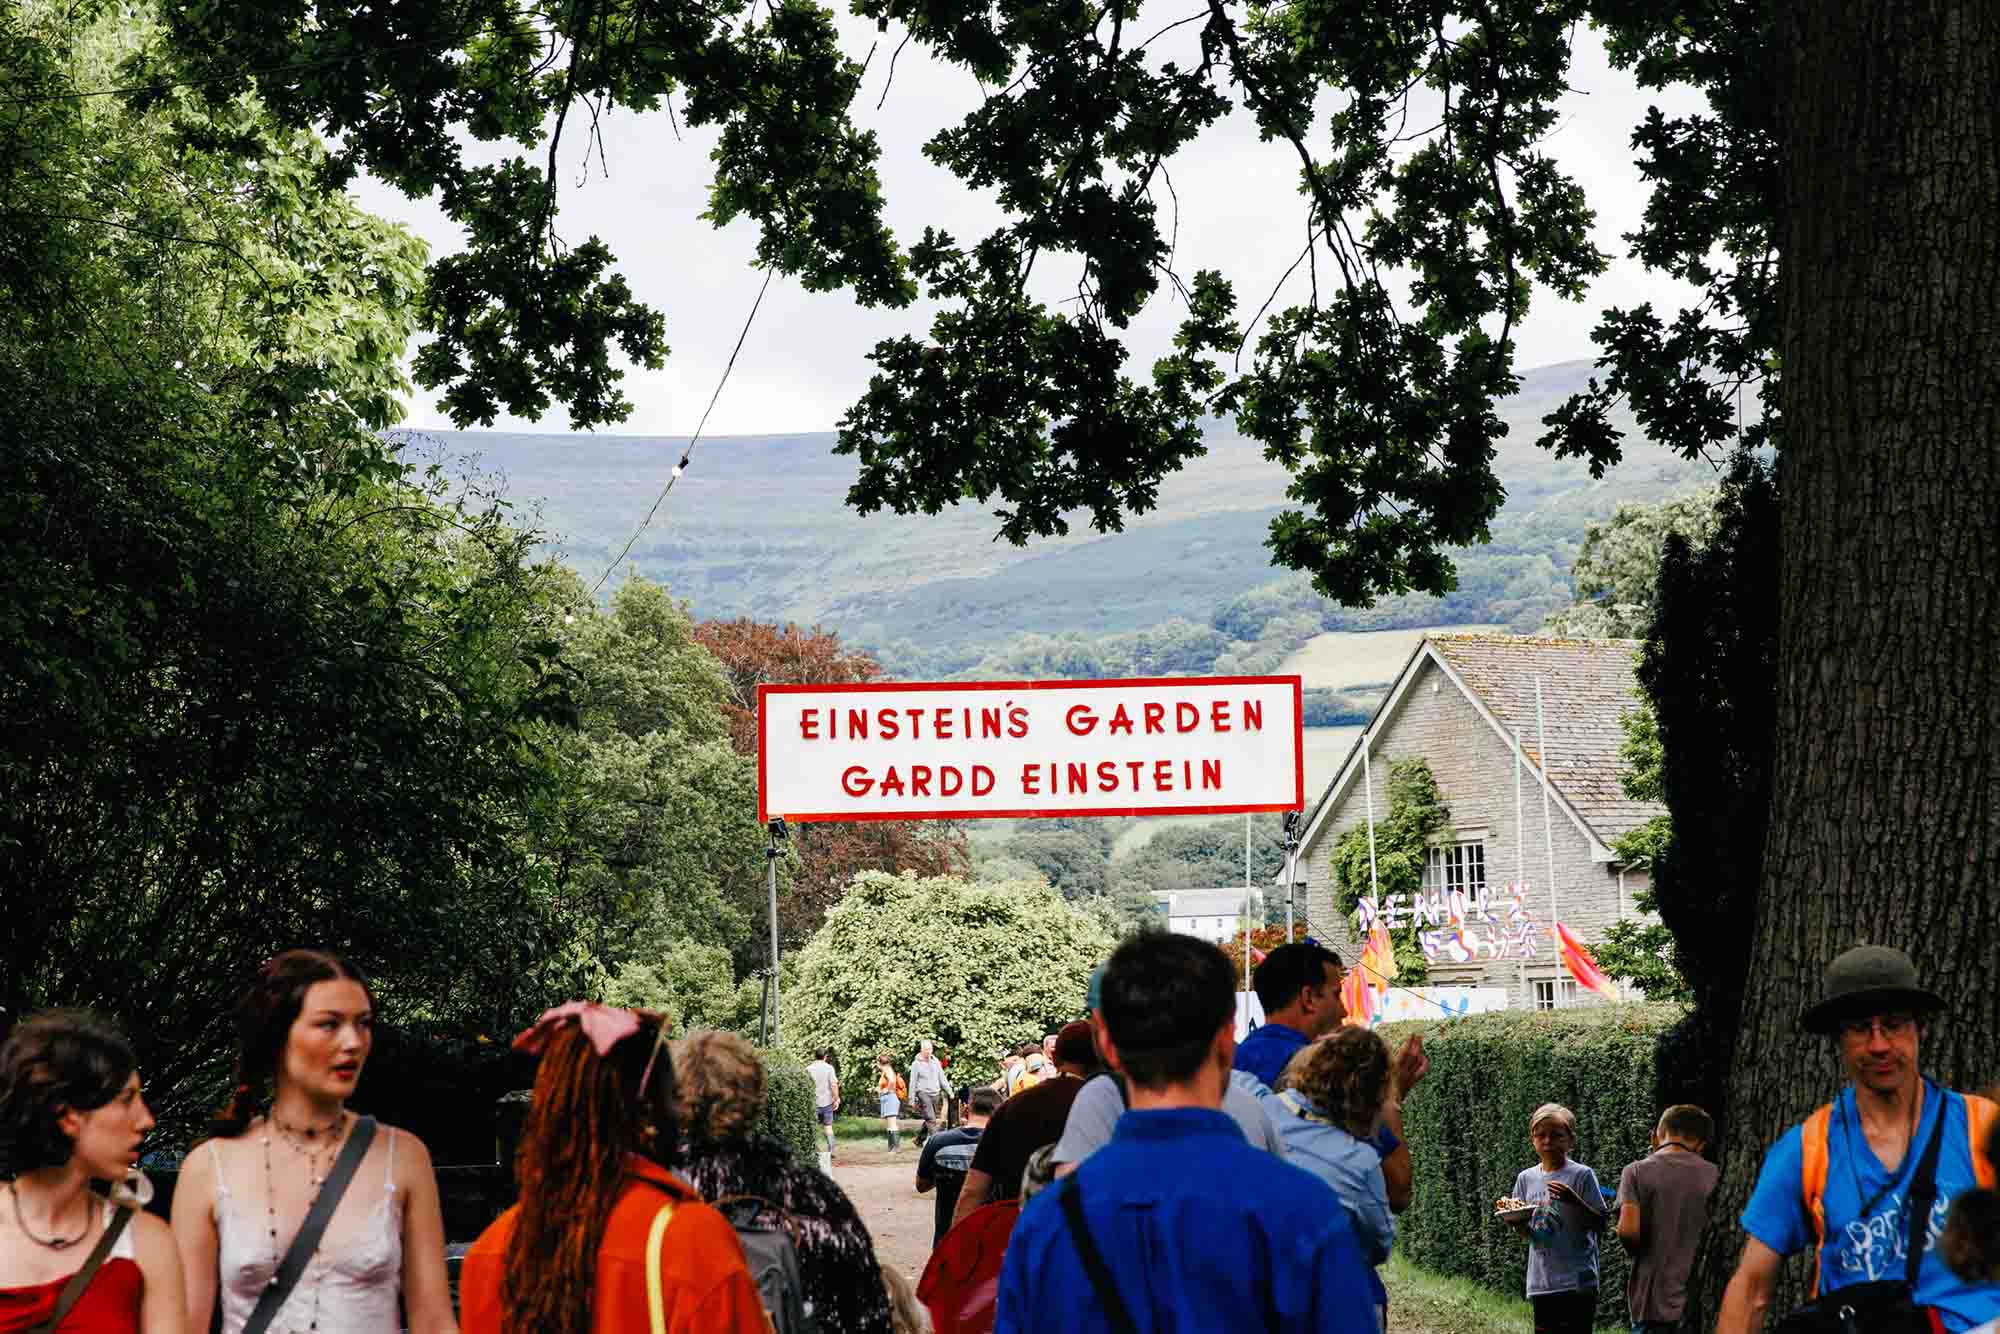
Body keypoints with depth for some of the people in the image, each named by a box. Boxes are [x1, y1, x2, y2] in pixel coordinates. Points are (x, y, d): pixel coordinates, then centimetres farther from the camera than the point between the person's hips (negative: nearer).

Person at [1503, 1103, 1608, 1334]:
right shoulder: (1526, 1178, 9)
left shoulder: (1582, 1175, -6)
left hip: (1576, 1281, -5)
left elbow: (1601, 1224, -7)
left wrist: (1573, 1200, -21)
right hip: (1541, 1281, 5)